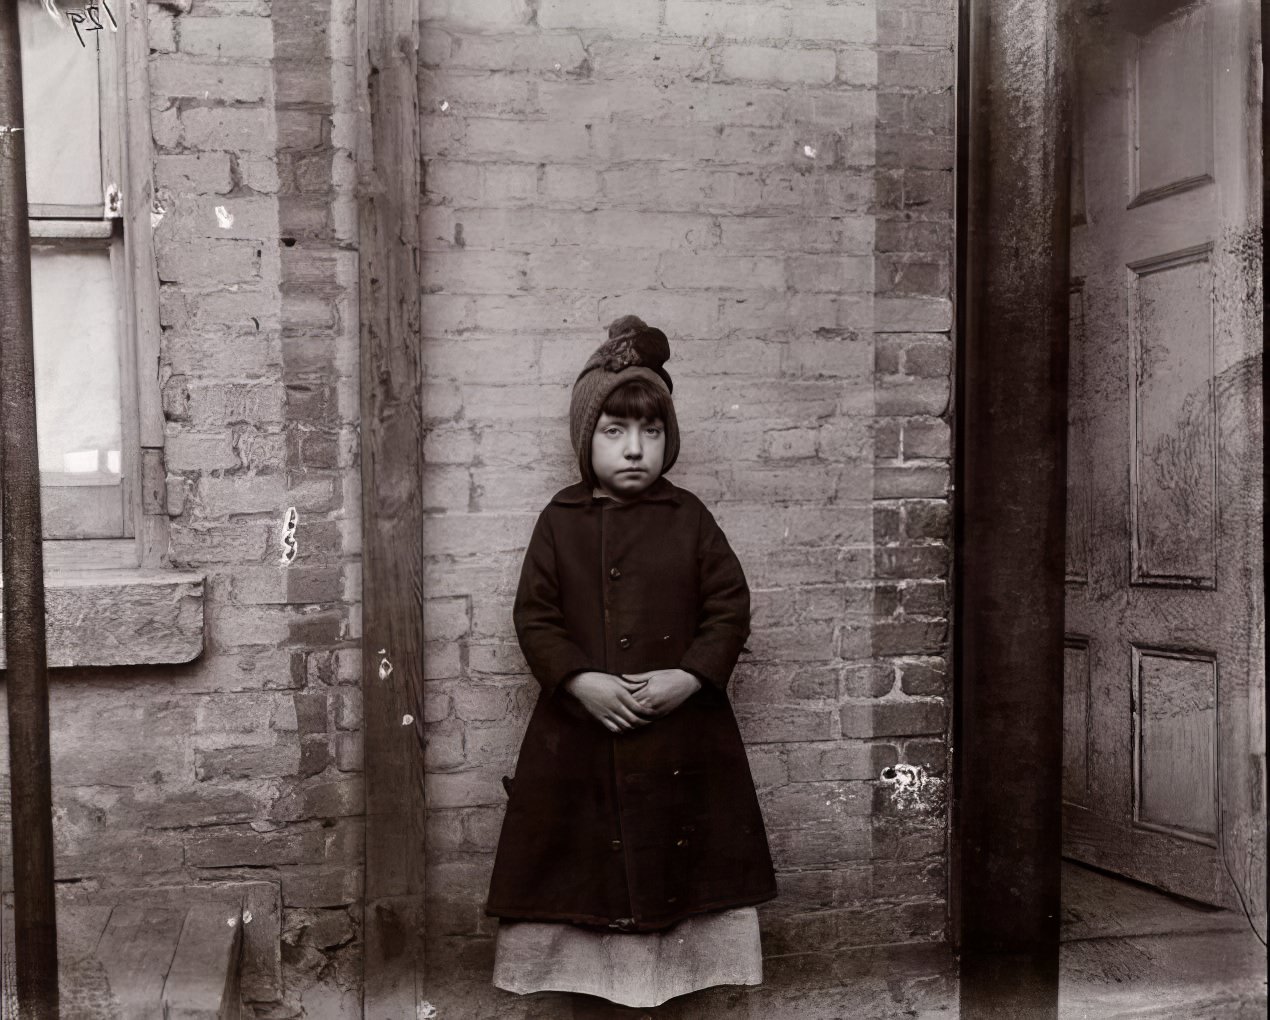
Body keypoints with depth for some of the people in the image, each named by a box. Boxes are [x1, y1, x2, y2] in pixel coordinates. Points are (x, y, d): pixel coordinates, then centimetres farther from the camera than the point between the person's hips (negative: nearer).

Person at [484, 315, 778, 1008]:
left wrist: (690, 676, -14)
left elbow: (729, 606, -1)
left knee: (675, 865, 8)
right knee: (583, 861, 7)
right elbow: (534, 615, -1)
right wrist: (579, 679, -15)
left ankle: (671, 969, 24)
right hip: (580, 726, 0)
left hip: (682, 728, 0)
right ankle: (592, 969, 23)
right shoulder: (560, 521, 1)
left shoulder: (688, 518, 1)